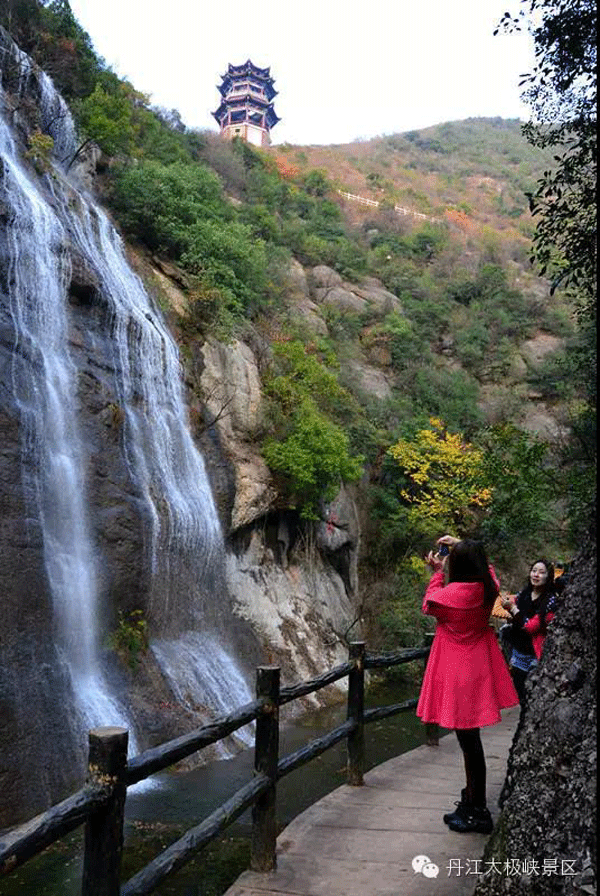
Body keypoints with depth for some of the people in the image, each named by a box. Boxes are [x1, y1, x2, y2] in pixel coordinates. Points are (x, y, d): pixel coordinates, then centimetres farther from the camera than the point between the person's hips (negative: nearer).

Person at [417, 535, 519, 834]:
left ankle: (477, 812, 13)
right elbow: (484, 567, 18)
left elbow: (429, 605, -1)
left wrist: (437, 573, 6)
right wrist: (462, 546, 19)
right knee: (470, 738, 22)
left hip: (458, 674, -7)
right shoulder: (488, 590, -7)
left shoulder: (450, 594, -25)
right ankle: (473, 796, 38)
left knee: (468, 740, 2)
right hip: (479, 671, 8)